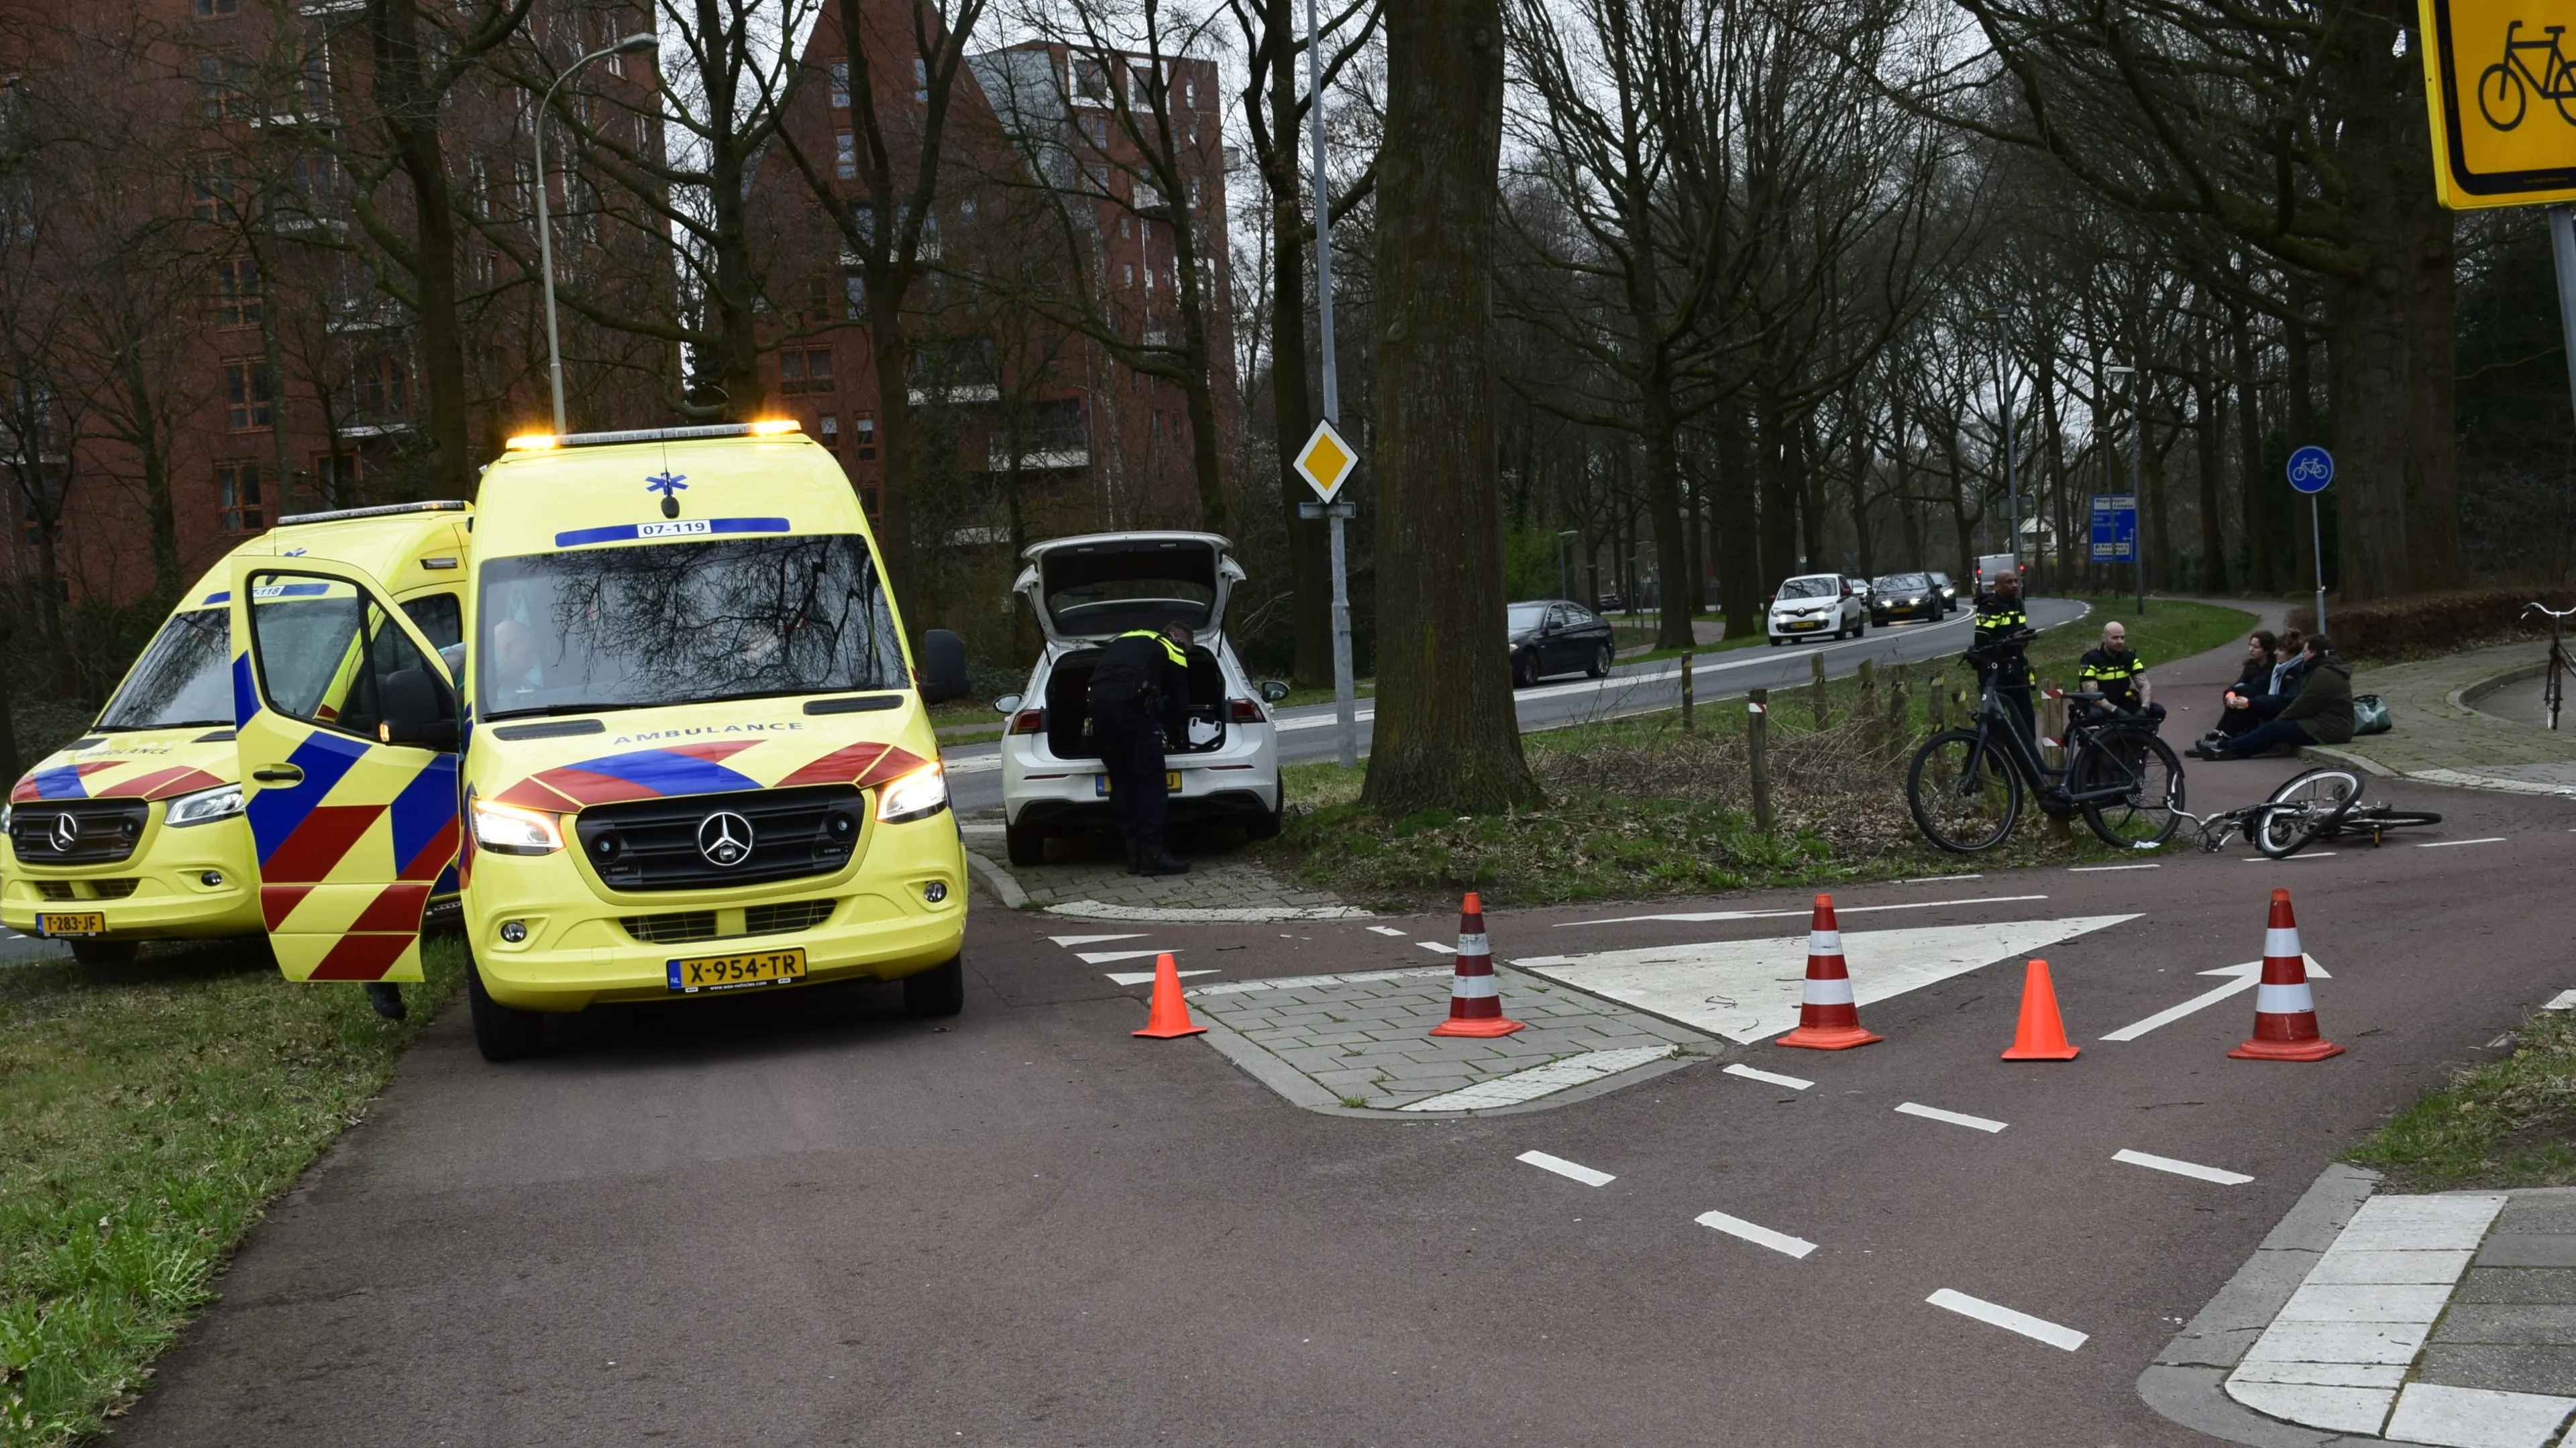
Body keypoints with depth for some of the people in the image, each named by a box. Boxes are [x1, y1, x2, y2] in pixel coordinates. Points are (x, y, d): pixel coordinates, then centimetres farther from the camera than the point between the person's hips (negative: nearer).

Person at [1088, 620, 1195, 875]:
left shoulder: (1124, 640, 37)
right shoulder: (1173, 651, 20)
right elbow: (1179, 702, 20)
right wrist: (1171, 729, 39)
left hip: (1097, 698, 6)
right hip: (1130, 700, -6)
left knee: (1121, 780, 13)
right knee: (1150, 779, 0)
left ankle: (1134, 853, 12)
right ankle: (1152, 853, -5)